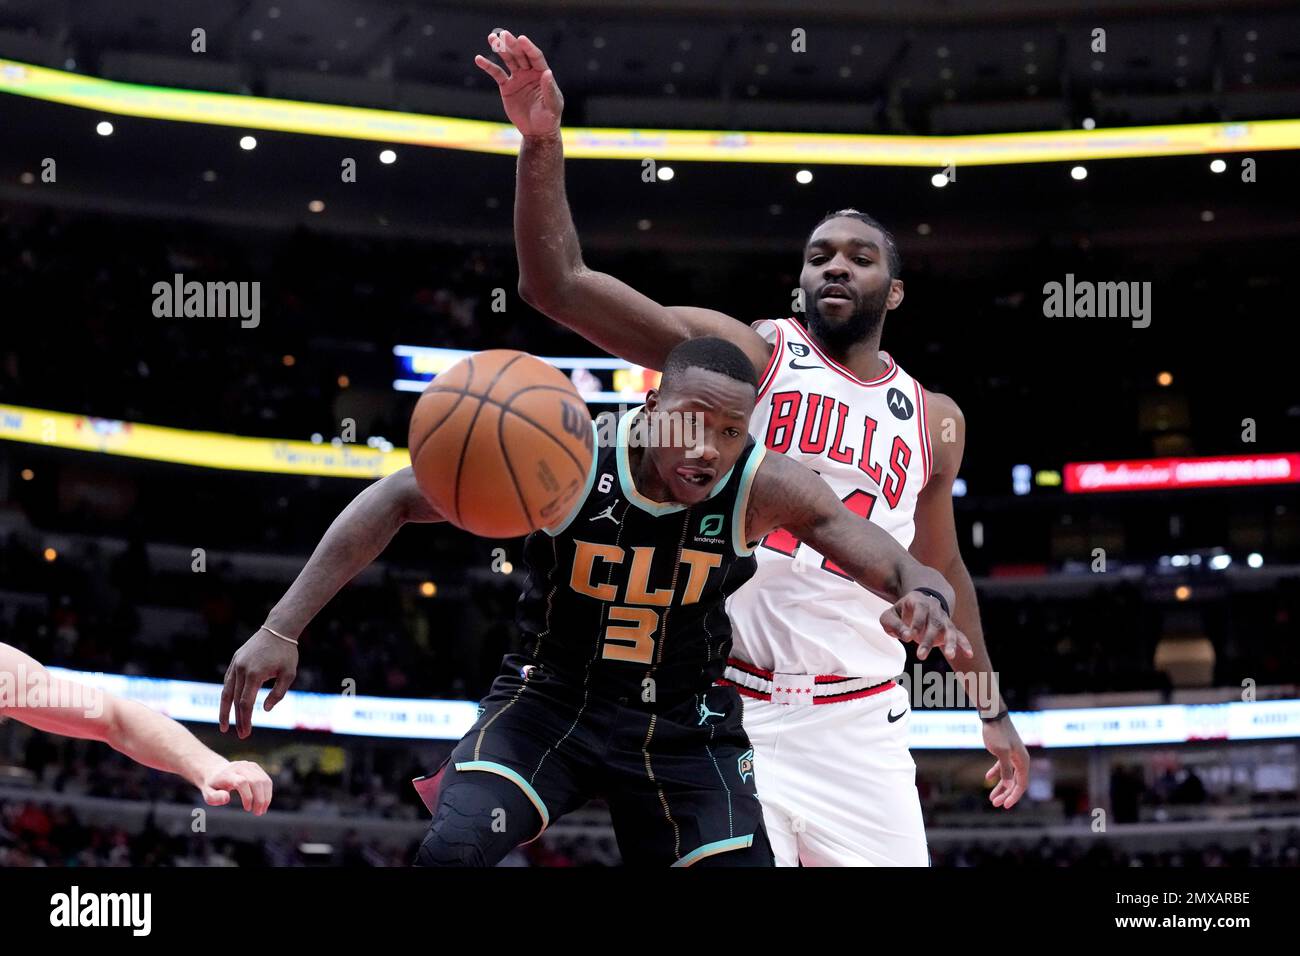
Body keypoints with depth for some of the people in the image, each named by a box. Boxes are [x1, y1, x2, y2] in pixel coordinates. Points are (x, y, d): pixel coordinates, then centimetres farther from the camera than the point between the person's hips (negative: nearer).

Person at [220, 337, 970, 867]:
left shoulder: (765, 487, -20)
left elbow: (905, 569, -21)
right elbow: (395, 500, -16)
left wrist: (924, 598, -49)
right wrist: (283, 629, -22)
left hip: (685, 725, 2)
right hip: (551, 698, -2)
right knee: (452, 849, -27)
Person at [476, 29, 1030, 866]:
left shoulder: (934, 420, 12)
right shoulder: (746, 355, 0)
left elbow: (940, 569, 26)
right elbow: (558, 285, -8)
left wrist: (991, 710, 27)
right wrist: (543, 142, -19)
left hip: (860, 727, 4)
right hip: (732, 715, -3)